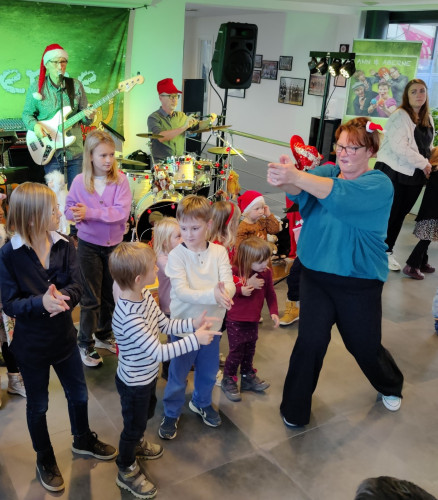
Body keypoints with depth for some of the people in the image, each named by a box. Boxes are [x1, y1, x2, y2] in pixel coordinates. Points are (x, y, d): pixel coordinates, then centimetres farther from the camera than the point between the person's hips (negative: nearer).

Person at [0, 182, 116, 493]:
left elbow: (77, 287, -15)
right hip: (31, 344, -3)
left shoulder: (65, 245, -9)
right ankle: (45, 459, 41)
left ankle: (83, 440, 49)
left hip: (64, 337, 4)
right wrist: (41, 302, -37)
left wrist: (62, 297, -37)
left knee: (78, 394, 21)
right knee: (38, 405, 17)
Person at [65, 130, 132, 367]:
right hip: (89, 246, -2)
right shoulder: (80, 181, -10)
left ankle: (104, 335, 38)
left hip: (114, 245, 2)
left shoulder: (120, 180, -11)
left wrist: (90, 213, -27)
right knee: (91, 298, 6)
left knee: (110, 295, 16)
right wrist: (77, 215, -27)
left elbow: (122, 213, -20)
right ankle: (85, 344, 22)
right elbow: (69, 209, -4)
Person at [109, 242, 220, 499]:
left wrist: (193, 324, -14)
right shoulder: (129, 317, -39)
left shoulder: (145, 296, -10)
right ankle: (127, 471, 40)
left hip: (147, 375, 8)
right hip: (134, 382, -8)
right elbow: (159, 352, -37)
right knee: (134, 424, 15)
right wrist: (195, 339, -33)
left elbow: (165, 325, -1)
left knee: (147, 412, 31)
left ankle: (136, 443, 60)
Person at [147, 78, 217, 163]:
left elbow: (198, 125, 19)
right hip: (161, 162, -5)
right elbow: (160, 137, -23)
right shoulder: (154, 118, -7)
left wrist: (209, 121, -3)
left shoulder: (181, 116, 12)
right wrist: (183, 127, -26)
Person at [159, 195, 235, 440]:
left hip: (212, 323, 3)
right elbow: (181, 291, -26)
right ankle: (171, 413, 37)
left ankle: (202, 403, 50)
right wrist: (212, 294, -40)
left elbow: (229, 284, -17)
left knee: (209, 371, 22)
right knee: (178, 374, 13)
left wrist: (225, 292, -41)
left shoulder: (219, 252, -7)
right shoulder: (177, 255, -15)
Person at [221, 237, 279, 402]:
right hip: (235, 321, -5)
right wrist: (248, 285, -29)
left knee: (249, 350, 20)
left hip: (253, 320, 5)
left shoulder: (266, 272, -4)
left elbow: (270, 294, 5)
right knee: (236, 351, 3)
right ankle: (228, 380, 21)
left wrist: (274, 312, -3)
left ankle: (248, 377, 38)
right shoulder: (235, 271, -20)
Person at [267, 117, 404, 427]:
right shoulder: (325, 172, 0)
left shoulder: (379, 185, -13)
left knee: (365, 345, 15)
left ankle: (390, 385, 49)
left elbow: (340, 194, -34)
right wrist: (284, 180, -46)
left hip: (359, 282, -2)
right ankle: (295, 408, 18)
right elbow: (301, 191, -22)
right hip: (316, 274, 3)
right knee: (311, 341, -4)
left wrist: (294, 176, -47)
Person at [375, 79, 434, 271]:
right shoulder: (400, 116, -12)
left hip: (414, 176, 7)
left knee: (400, 215, 13)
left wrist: (428, 164, 5)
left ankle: (387, 251, 26)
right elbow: (399, 147, -21)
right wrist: (423, 164, -16)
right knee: (387, 214, -2)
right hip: (394, 173, -7)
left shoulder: (428, 119, 13)